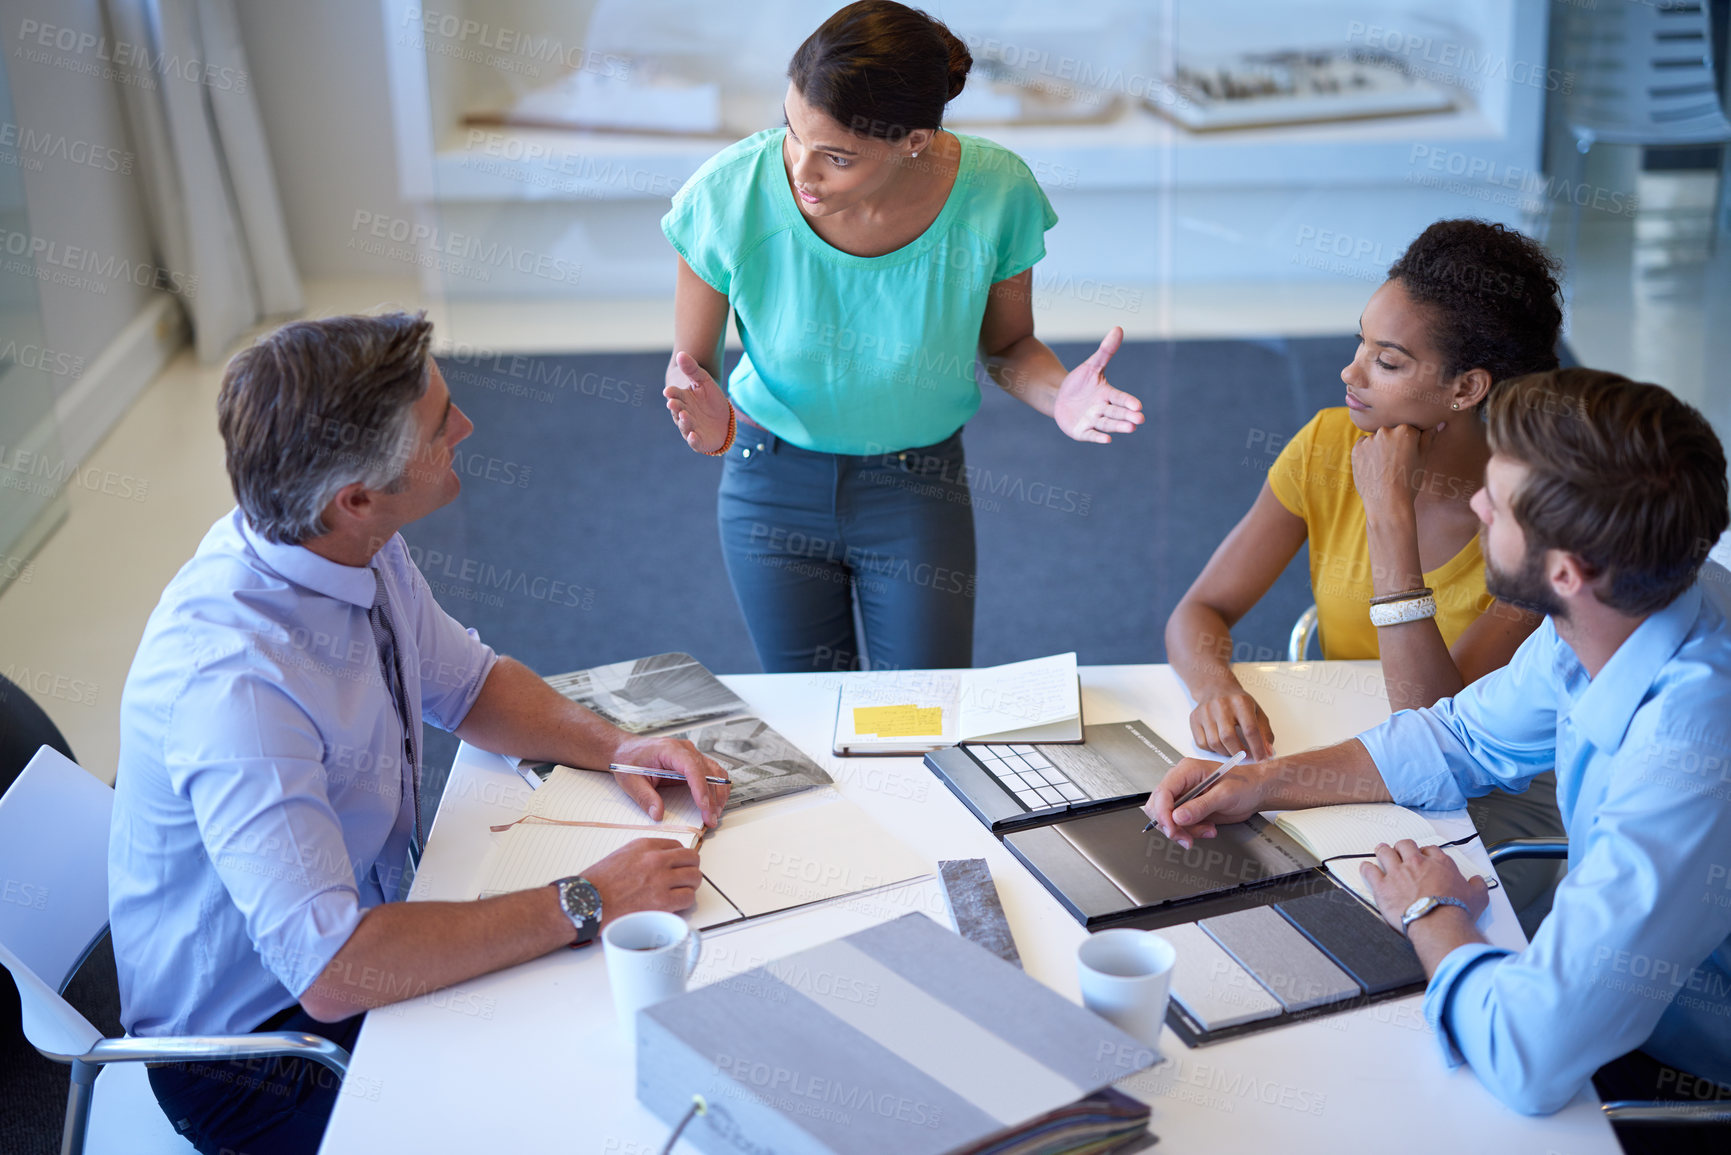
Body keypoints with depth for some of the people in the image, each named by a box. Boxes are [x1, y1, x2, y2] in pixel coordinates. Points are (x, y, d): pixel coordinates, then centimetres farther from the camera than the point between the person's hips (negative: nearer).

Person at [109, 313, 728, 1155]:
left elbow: (468, 683, 9)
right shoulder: (235, 681, -35)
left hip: (367, 917, 8)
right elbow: (332, 972, -38)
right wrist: (583, 904, -32)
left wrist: (614, 747, -8)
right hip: (256, 1042, -8)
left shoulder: (357, 547, -9)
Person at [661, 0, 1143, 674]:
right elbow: (690, 361, -9)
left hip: (917, 487, 0)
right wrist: (708, 418, -32)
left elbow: (1007, 346, -4)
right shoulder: (729, 195, -24)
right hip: (773, 482, 0)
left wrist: (1057, 394, -25)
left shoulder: (994, 194, -22)